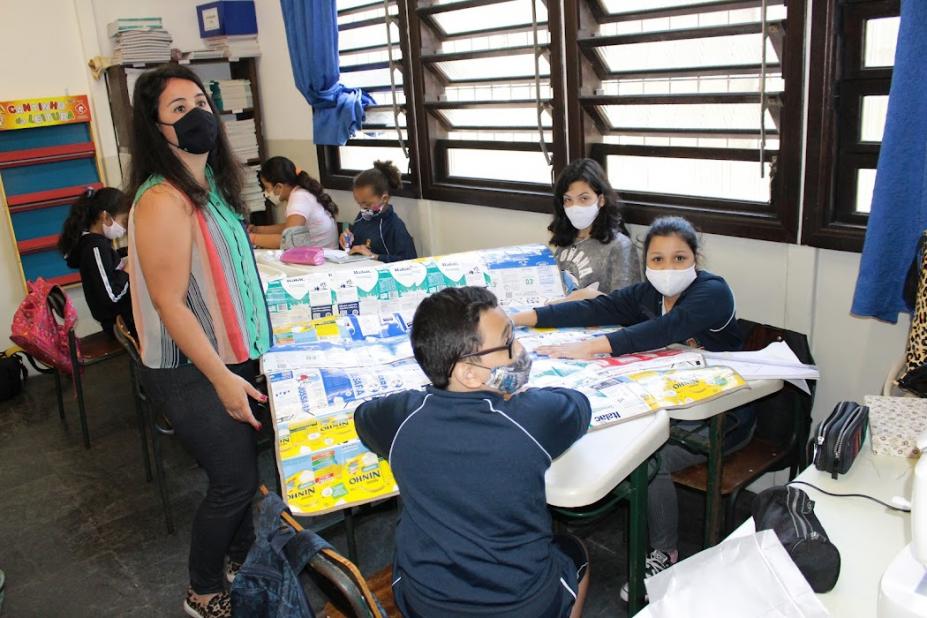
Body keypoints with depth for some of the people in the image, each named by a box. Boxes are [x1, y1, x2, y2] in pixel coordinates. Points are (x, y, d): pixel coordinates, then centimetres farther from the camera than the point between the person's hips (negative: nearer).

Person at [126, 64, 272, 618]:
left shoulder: (212, 184, 6)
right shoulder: (164, 201, -23)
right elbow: (170, 304, -23)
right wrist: (221, 378, -21)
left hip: (231, 354, 8)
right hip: (190, 372, -8)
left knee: (244, 463, 20)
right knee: (235, 479, 4)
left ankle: (242, 558, 44)